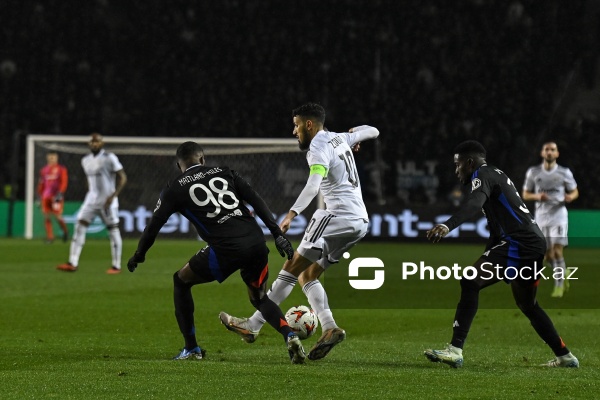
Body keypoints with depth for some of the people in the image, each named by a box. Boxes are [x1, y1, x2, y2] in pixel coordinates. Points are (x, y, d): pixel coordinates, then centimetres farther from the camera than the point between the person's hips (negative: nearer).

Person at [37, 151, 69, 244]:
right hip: (46, 197, 4)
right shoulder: (44, 170, 14)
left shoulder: (61, 169, 1)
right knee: (46, 217, -1)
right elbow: (41, 184, 20)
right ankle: (50, 237, 4)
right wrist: (40, 197, 17)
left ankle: (65, 231, 17)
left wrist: (60, 193, -17)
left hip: (56, 196, -4)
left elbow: (64, 182, -6)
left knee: (58, 216, -9)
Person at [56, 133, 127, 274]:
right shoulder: (86, 160, 12)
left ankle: (116, 266, 6)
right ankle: (73, 263, -8)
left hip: (107, 201, -6)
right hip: (91, 199, 6)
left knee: (113, 231, -1)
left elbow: (122, 178, -9)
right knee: (79, 227, -5)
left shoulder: (109, 158, -8)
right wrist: (89, 195, 17)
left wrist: (113, 195, -17)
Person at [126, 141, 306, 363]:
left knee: (181, 281, 22)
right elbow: (257, 201, 11)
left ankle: (191, 349, 21)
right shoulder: (223, 172, 20)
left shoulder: (175, 188, 13)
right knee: (259, 297, 25)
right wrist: (277, 234, 9)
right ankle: (290, 336, -5)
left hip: (226, 249, -4)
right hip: (257, 242, 4)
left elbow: (154, 225, 14)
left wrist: (139, 255, 30)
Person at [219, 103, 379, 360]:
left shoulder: (319, 147, -8)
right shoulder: (340, 139, 18)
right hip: (360, 221, 10)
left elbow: (313, 185, -27)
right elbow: (373, 131, 36)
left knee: (292, 268, -8)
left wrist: (291, 214, -37)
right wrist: (355, 133, 55)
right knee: (307, 275, 10)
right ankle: (330, 328, -9)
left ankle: (253, 326, -10)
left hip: (338, 216, -10)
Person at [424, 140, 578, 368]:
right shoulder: (497, 176, 28)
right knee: (527, 306, 26)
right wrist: (486, 262, 43)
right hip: (535, 244, 10)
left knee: (470, 282, -18)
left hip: (519, 242, -10)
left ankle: (455, 351, -27)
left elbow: (474, 204, -27)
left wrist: (448, 226, -42)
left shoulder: (482, 175, -3)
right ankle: (564, 356, 34)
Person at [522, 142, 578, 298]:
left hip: (559, 216, -2)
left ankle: (559, 286, -4)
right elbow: (525, 195, 8)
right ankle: (563, 275, 33)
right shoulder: (533, 172, 3)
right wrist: (537, 196, -12)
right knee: (548, 255, 6)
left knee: (557, 251, -14)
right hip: (541, 217, 2)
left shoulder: (565, 173, 0)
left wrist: (570, 197, -13)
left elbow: (575, 192, 11)